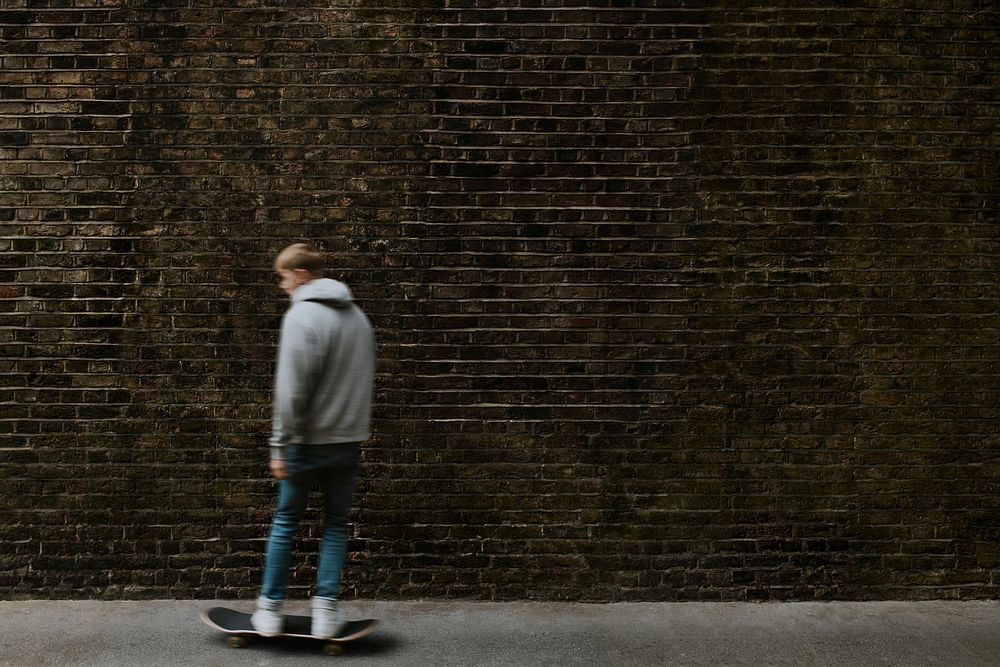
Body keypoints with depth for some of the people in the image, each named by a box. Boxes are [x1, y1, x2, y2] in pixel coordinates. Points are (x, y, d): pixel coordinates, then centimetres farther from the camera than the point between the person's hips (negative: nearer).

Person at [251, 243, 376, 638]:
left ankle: (270, 608, 16)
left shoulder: (302, 315, -12)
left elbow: (291, 390, -17)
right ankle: (325, 609, 9)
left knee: (286, 520, 10)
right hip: (350, 439, 5)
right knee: (336, 524, 12)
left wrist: (280, 445, -13)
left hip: (309, 439, -5)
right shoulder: (357, 315, 10)